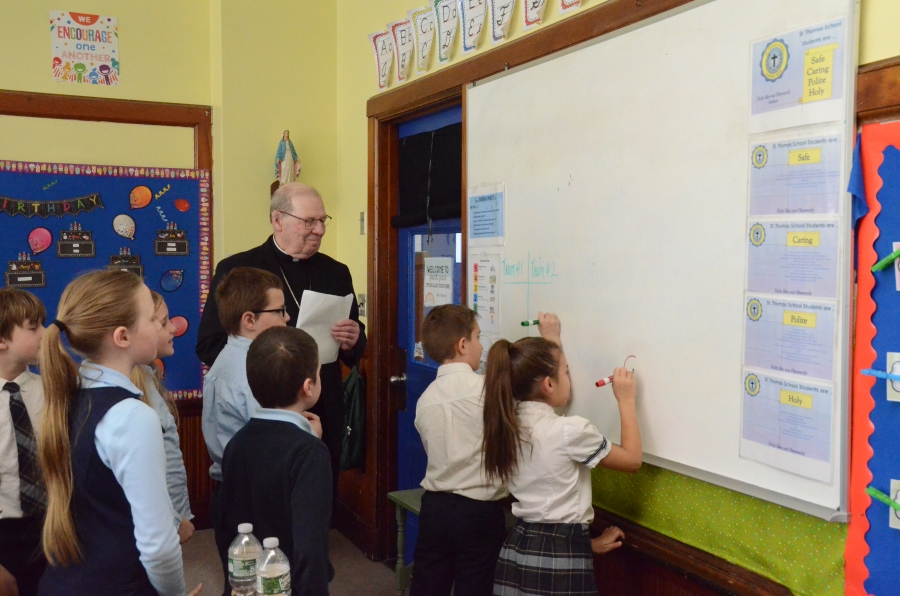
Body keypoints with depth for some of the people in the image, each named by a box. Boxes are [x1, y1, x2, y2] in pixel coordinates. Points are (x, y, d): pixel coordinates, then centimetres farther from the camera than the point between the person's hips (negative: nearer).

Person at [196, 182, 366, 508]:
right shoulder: (237, 270, -3)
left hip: (323, 418, 4)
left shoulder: (336, 272, 9)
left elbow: (355, 350, 12)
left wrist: (352, 343, -11)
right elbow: (208, 345, -6)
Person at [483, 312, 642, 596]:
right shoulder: (571, 430, -18)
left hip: (518, 549, 7)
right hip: (560, 556, -7)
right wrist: (626, 400, 4)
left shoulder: (509, 423, 1)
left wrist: (550, 340, 30)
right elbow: (632, 460, -3)